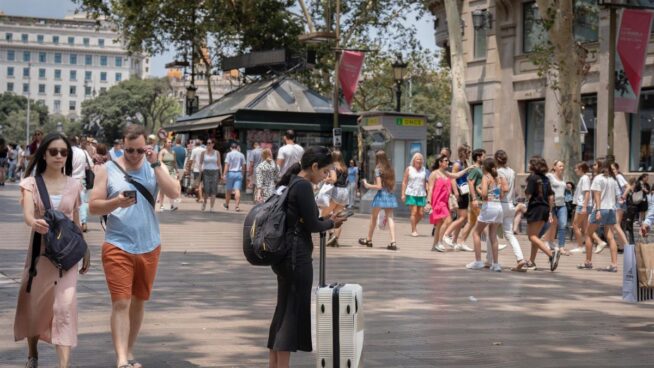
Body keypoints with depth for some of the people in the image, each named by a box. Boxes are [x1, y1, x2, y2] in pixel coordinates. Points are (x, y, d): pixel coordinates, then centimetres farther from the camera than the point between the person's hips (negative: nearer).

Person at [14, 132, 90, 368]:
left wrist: (85, 250, 14)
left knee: (65, 306, -13)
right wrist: (35, 223, -42)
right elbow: (27, 215, -19)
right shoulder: (31, 183, -3)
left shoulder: (74, 185, 4)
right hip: (39, 250, 0)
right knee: (33, 304, 11)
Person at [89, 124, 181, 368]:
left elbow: (174, 193, -11)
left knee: (138, 302, 13)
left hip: (149, 247, 3)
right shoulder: (108, 170, -2)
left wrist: (155, 164, -15)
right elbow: (93, 206, -4)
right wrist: (116, 202, -22)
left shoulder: (154, 168, 4)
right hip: (118, 246, -3)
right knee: (121, 303, -11)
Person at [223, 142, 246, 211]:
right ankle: (237, 206, -17)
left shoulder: (229, 154, -4)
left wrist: (224, 174, -13)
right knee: (237, 190, -6)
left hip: (231, 173, -2)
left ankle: (226, 204, 29)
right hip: (239, 173, 2)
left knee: (228, 190, 12)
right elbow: (243, 166, 8)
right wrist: (242, 173, 23)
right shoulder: (241, 155, 6)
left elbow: (227, 165, -11)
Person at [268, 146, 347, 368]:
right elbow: (311, 225, -15)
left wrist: (327, 222, 12)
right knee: (294, 312, -3)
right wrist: (331, 223, 3)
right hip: (298, 256, -10)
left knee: (283, 310, 16)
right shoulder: (303, 186, -15)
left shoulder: (290, 183, 13)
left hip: (284, 255, 10)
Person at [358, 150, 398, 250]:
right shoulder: (390, 170, 9)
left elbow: (379, 186, -14)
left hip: (381, 195, -5)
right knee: (390, 217, -2)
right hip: (390, 195, 5)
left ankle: (368, 239, 25)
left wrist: (368, 185, -3)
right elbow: (393, 186, 10)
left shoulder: (378, 169, -9)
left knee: (373, 217, 12)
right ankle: (393, 241, -16)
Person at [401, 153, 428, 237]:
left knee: (421, 213, 0)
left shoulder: (424, 170, 10)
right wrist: (403, 194, -4)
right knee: (414, 211, -9)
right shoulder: (409, 169, 2)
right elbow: (404, 182, 2)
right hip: (411, 193, -3)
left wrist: (426, 193, 9)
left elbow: (425, 182, 14)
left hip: (421, 194, 3)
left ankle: (414, 224, 27)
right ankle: (413, 230, 1)